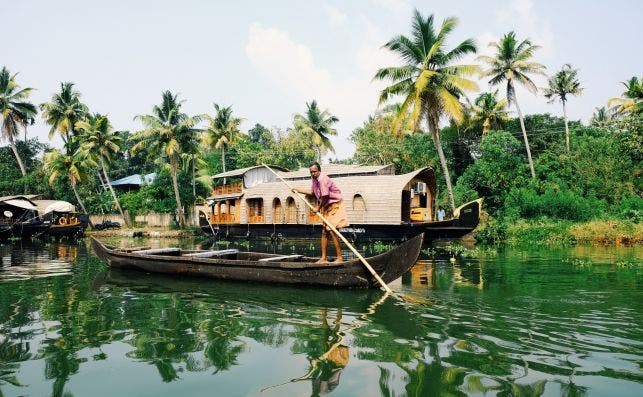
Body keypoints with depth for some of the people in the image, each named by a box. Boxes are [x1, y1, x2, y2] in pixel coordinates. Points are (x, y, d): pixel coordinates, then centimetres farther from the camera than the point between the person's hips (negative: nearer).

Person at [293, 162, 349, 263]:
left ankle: (340, 257, -10)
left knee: (332, 231, -15)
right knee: (324, 232, 9)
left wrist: (318, 208, -8)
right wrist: (298, 190, 29)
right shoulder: (315, 180, 8)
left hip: (334, 206, -10)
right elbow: (312, 192, 27)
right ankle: (323, 258, 16)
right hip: (327, 207, 10)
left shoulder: (323, 179, -22)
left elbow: (325, 197, -22)